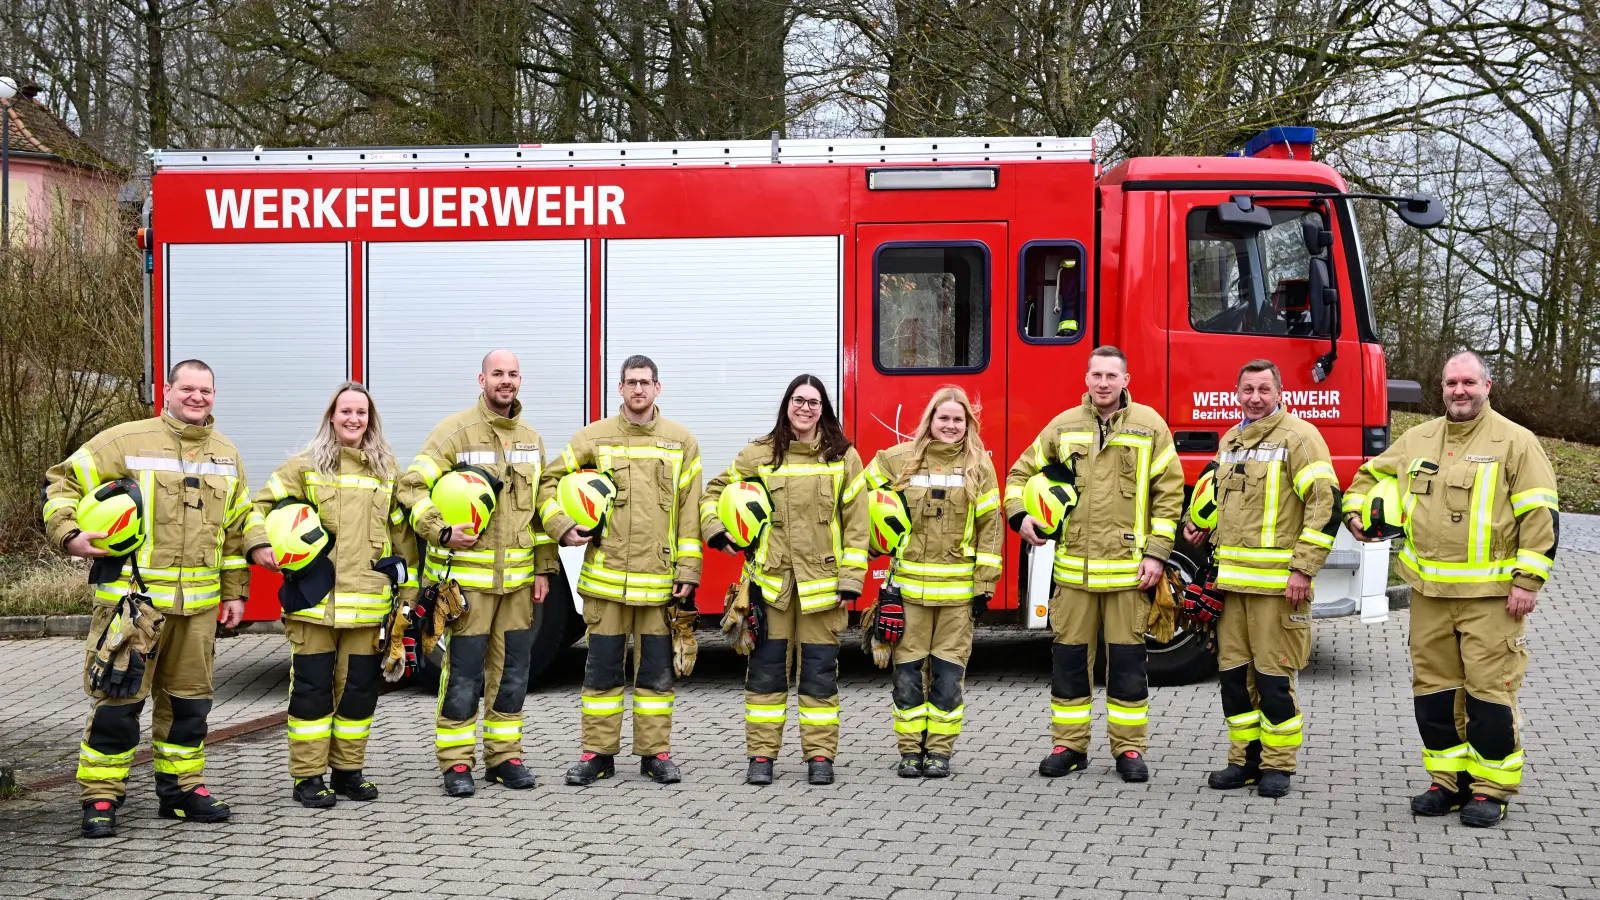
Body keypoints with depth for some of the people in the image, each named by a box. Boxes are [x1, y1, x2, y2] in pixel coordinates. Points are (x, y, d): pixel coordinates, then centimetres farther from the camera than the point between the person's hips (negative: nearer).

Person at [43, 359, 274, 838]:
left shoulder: (226, 455, 14)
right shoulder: (125, 441, -4)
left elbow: (237, 524, 22)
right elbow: (63, 483, 1)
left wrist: (234, 591, 19)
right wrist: (69, 535, -15)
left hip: (197, 603, 5)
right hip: (131, 597, -5)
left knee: (189, 698, 12)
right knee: (118, 697, -6)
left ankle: (180, 787, 25)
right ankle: (100, 797, 2)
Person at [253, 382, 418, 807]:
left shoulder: (386, 470, 12)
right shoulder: (305, 465, 4)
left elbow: (402, 531, 13)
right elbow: (263, 508, 6)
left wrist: (408, 589, 10)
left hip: (367, 604, 3)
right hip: (314, 600, -3)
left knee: (360, 688, 6)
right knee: (312, 687, -1)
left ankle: (348, 771, 18)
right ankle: (307, 777, 6)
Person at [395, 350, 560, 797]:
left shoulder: (531, 440, 14)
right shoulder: (455, 431, -5)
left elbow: (542, 507, 17)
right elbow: (412, 486, -10)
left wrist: (544, 568, 13)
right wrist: (443, 532, -21)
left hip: (518, 577, 5)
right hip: (467, 575, -5)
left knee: (512, 671, 9)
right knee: (463, 674, -3)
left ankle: (504, 757, 19)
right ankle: (456, 763, 5)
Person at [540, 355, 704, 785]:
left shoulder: (681, 442, 6)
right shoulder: (593, 438, 4)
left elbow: (689, 510, 4)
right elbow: (549, 482, 10)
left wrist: (687, 571, -2)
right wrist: (562, 527, -6)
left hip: (659, 578, 0)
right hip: (606, 575, 0)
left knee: (656, 669, 5)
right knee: (602, 667, 3)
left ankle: (656, 753, 14)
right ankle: (598, 753, 11)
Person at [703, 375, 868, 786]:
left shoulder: (844, 457, 3)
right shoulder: (759, 454, 4)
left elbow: (856, 525, 1)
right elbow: (714, 492, 16)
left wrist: (850, 581, -6)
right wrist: (718, 533, -1)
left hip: (822, 582, -1)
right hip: (771, 581, 1)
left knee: (820, 671, 3)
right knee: (766, 669, 3)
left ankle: (820, 755, 11)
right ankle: (761, 754, 10)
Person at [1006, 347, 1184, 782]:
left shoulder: (1149, 424, 1)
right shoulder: (1063, 426, 7)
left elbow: (1168, 492, 0)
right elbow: (1021, 471, 19)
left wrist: (1156, 553, -6)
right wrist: (1019, 515, 1)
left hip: (1128, 566, -2)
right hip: (1072, 566, 2)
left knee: (1127, 660, 3)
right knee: (1068, 657, 6)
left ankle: (1129, 749, 13)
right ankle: (1069, 746, 16)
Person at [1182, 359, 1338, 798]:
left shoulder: (1298, 436, -7)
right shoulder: (1230, 441, 17)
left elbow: (1326, 503, -13)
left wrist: (1303, 568, -17)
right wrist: (1203, 529, 17)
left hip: (1276, 580, -7)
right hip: (1232, 579, 7)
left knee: (1273, 675, -3)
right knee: (1234, 672, 9)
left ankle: (1278, 765, 8)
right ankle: (1245, 758, 19)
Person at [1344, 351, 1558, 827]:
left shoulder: (1514, 441, -3)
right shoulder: (1417, 440, 12)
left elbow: (1540, 515, -7)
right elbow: (1371, 474, 30)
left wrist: (1527, 581, -12)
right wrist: (1354, 511, 12)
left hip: (1490, 595, -5)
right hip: (1430, 592, 5)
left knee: (1490, 690, -4)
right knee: (1435, 689, 9)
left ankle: (1490, 789, 5)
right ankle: (1449, 782, 20)